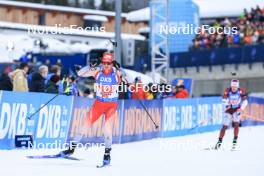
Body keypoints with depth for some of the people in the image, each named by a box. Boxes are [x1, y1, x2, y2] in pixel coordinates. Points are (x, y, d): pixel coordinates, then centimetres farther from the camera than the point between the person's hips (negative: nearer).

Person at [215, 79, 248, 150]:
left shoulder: (241, 91, -17)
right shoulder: (227, 90, -18)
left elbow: (245, 101, -11)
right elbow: (224, 100, -21)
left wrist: (241, 109, -25)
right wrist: (226, 105, -41)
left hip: (237, 109, 0)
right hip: (229, 109, 0)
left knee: (236, 124, -17)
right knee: (225, 126, -4)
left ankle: (235, 141, -9)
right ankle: (219, 141, 6)